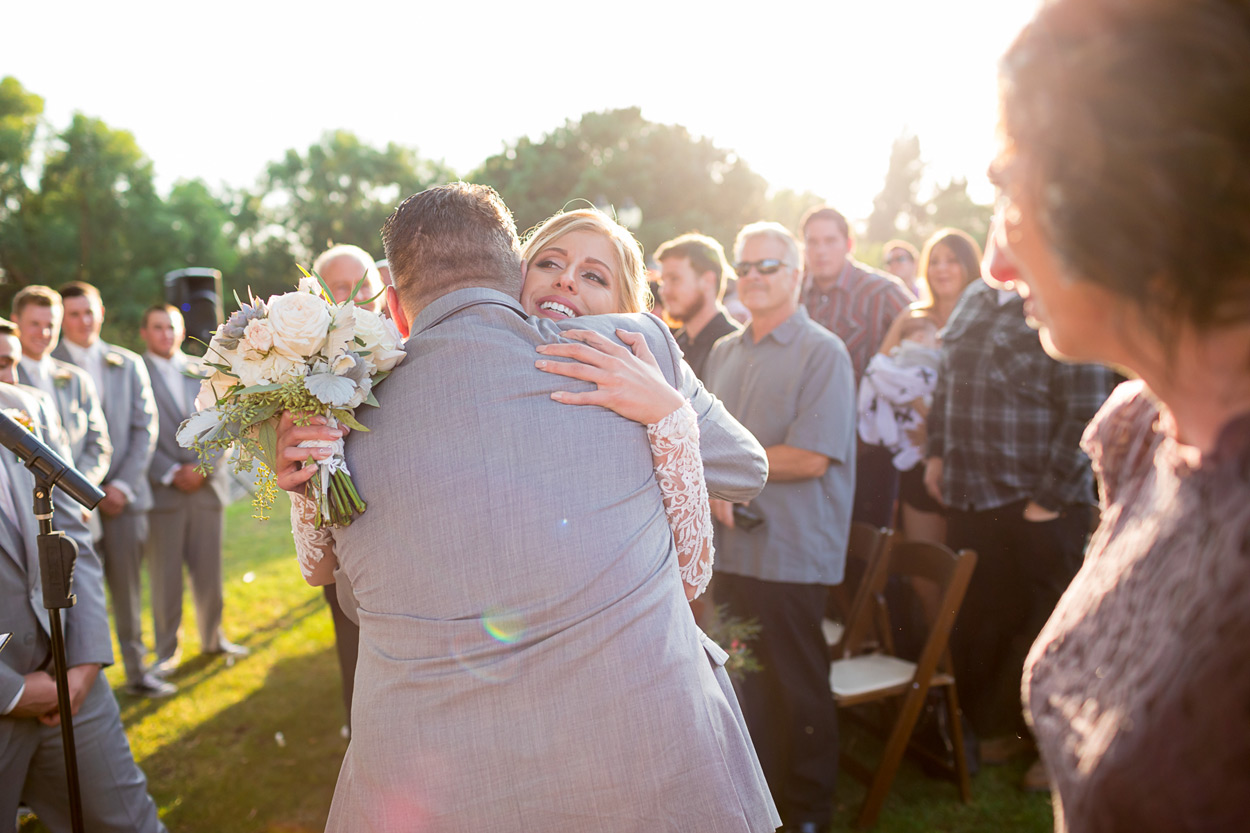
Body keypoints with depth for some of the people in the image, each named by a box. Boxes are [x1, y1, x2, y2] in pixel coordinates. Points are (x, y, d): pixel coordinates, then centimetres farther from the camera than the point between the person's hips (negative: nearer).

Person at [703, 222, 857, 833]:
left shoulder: (822, 353, -7)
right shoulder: (724, 353, 12)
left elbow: (811, 458, -16)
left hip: (792, 554, -5)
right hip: (732, 547, 6)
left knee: (800, 687, 8)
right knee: (744, 680, 14)